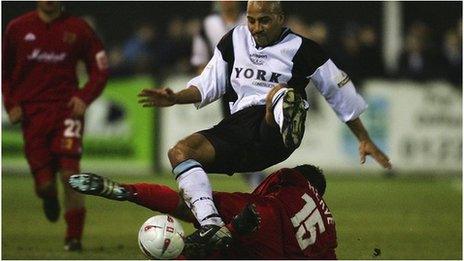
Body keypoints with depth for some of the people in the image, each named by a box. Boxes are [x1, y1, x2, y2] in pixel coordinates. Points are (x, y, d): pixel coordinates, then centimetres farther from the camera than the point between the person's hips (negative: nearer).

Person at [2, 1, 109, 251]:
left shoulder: (77, 29, 2)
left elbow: (99, 71, 7)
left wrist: (84, 98, -10)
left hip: (66, 109, -1)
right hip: (31, 114, 1)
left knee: (69, 174, -16)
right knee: (44, 184, -2)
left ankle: (74, 237, -5)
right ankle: (49, 197, 37)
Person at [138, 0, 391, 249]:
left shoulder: (301, 49, 7)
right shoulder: (234, 40, 20)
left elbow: (341, 93, 13)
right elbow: (208, 85, 26)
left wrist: (365, 140, 14)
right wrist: (175, 98, 7)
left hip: (273, 131, -5)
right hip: (238, 124, 5)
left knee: (278, 92, -38)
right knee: (179, 152, -20)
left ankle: (291, 128, -75)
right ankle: (211, 225, -36)